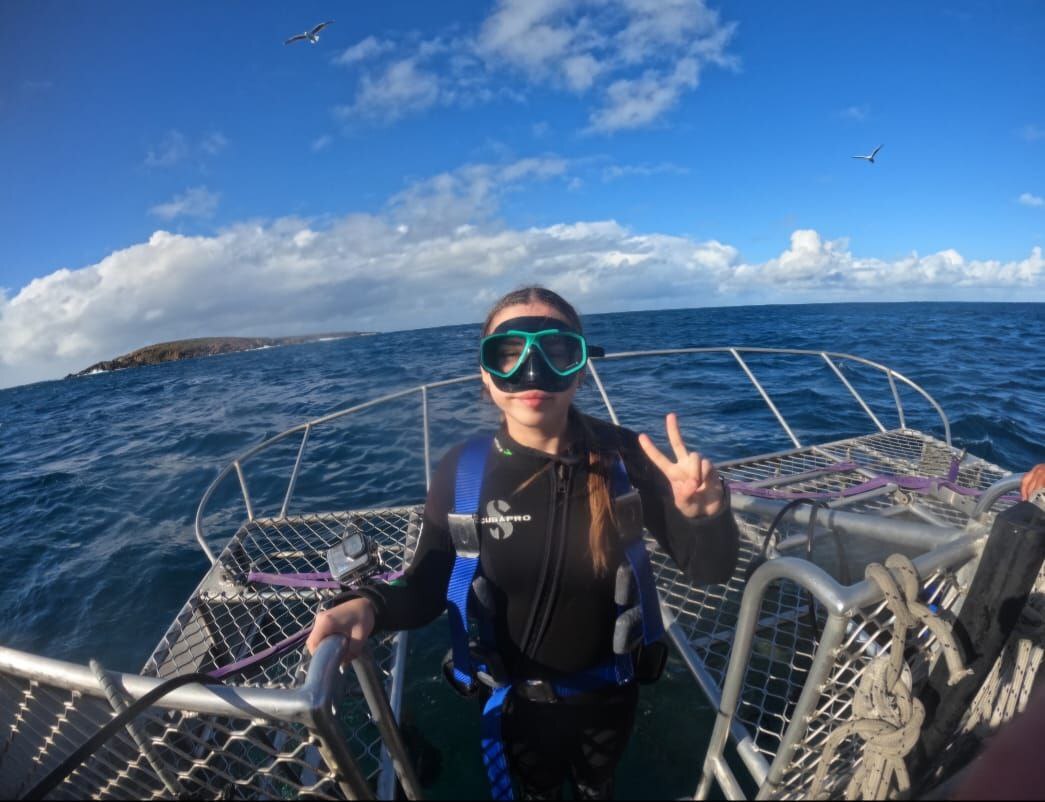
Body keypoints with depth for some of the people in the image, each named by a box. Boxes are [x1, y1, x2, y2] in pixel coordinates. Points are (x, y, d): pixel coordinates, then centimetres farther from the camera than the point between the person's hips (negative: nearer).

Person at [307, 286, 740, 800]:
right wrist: (371, 606, -34)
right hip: (518, 699, 0)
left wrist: (703, 516, -36)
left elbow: (709, 570, -15)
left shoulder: (623, 457, -23)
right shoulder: (462, 472, -23)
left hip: (608, 694, 1)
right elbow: (426, 587, -14)